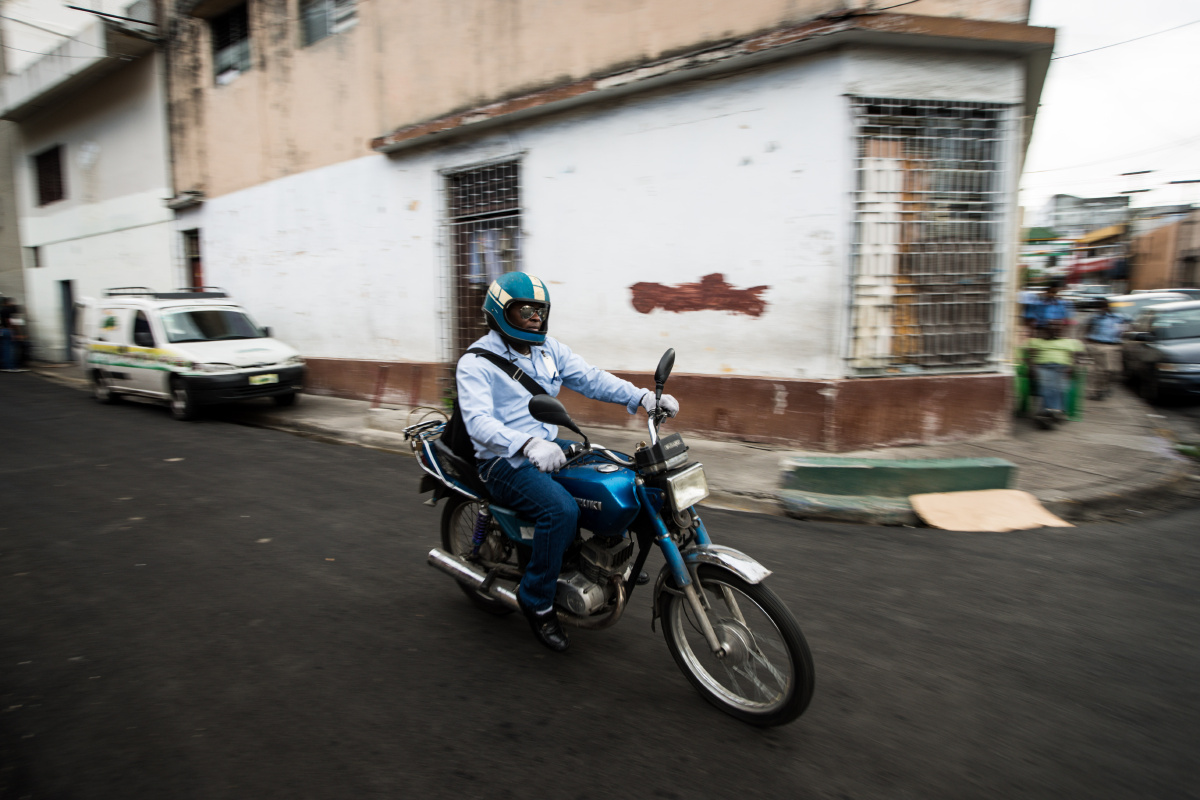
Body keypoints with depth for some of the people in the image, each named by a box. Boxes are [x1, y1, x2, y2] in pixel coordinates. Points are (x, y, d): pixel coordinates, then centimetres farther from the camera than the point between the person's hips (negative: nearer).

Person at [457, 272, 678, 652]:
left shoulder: (550, 350, 10)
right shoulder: (476, 362, -11)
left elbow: (590, 378, 2)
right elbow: (479, 421, -26)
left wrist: (642, 396, -14)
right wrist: (528, 444, -44)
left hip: (549, 446, 7)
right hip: (505, 460, -7)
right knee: (561, 508, -32)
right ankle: (537, 599, -10)